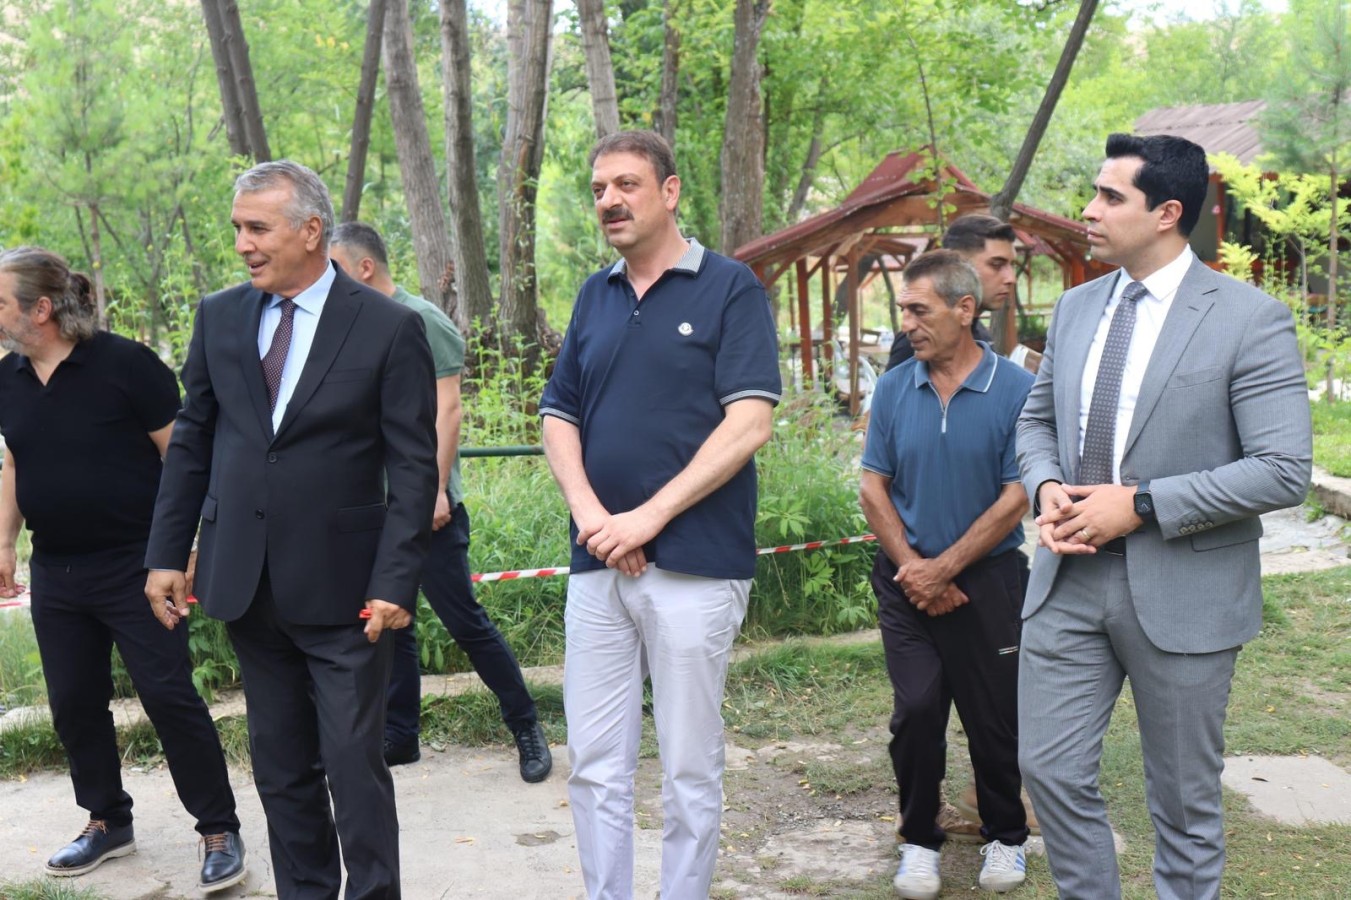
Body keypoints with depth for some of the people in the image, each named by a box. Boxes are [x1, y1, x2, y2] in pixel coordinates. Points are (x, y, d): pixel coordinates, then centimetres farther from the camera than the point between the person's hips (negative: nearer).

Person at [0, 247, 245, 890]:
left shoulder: (124, 363, -13)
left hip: (133, 565, -7)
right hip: (55, 572, 7)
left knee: (169, 696, -5)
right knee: (74, 703, 13)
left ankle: (219, 831, 7)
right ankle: (107, 823, 30)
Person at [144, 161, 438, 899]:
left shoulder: (389, 327, -8)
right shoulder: (218, 316, 5)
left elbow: (414, 467, -9)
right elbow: (191, 441, 10)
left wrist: (394, 582, -14)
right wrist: (166, 554, 6)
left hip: (343, 588, -4)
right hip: (246, 582, 4)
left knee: (354, 763, 1)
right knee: (280, 766, 14)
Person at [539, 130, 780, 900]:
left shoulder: (730, 289, -4)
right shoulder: (595, 296, 13)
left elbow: (749, 425, -12)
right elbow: (560, 416, 12)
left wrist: (647, 517, -16)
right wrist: (589, 513, -6)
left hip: (693, 565, -5)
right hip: (597, 564, 5)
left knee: (689, 770, 5)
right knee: (595, 765, 9)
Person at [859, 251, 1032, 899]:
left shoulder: (1016, 390, -9)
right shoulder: (894, 389, 1)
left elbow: (1016, 498, -10)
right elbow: (873, 487, 3)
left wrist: (944, 568, -12)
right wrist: (910, 564, -8)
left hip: (986, 578, -2)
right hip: (907, 579, 2)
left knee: (994, 718, 9)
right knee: (916, 712, -2)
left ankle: (1005, 836, 30)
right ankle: (919, 839, 17)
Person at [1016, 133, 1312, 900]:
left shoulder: (1249, 319, -11)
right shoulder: (1076, 308, 7)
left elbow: (1285, 471, -16)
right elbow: (1038, 420, 17)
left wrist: (1141, 506, -20)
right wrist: (1047, 488, -5)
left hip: (1182, 594, -5)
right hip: (1071, 578, 5)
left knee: (1184, 799, 11)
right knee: (1052, 769, 9)